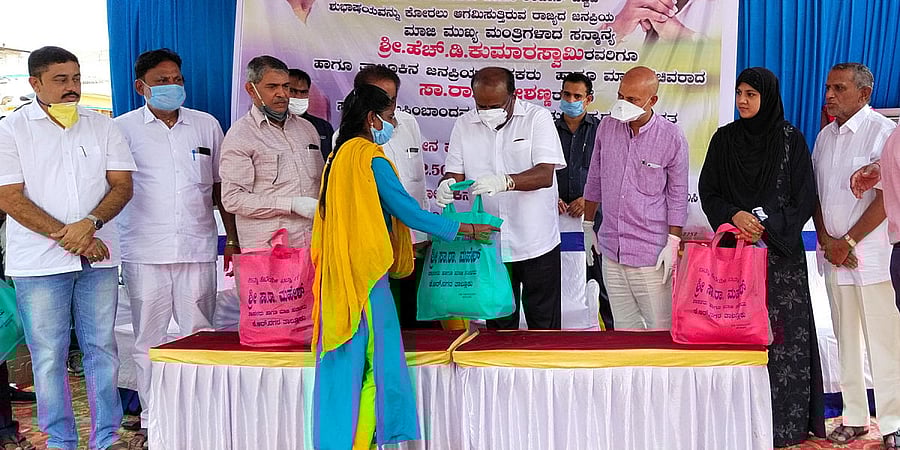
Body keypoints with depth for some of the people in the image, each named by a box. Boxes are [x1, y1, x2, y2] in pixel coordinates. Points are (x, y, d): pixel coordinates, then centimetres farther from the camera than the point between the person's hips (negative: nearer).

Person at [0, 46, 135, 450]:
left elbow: (122, 185, 4)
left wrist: (89, 224, -14)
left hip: (98, 258, 3)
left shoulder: (102, 126, 10)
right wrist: (70, 239, -12)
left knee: (102, 348, 7)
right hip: (39, 262, -2)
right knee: (48, 355, 2)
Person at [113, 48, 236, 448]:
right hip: (144, 253, -1)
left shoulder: (207, 125, 11)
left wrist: (235, 241, 13)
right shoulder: (124, 129, 5)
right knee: (149, 341, 5)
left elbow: (220, 187, 16)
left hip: (198, 249, 1)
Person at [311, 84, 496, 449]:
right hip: (365, 272, -9)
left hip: (339, 273, 9)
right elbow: (405, 209, -13)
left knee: (345, 358, 10)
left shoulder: (341, 154, 14)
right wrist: (464, 229, -5)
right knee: (374, 354, -2)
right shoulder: (371, 158, -12)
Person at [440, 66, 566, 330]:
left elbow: (545, 175, -17)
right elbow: (455, 174, 4)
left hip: (536, 243, -3)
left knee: (545, 326, 8)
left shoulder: (537, 118, -7)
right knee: (499, 325, 14)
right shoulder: (464, 125, 3)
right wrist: (446, 186, -21)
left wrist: (506, 182, -35)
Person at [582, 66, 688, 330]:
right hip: (611, 250, 4)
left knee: (660, 328, 0)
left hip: (651, 253, -4)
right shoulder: (607, 127, 5)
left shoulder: (671, 137, -7)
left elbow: (677, 195, -2)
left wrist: (673, 242, -6)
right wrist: (587, 226, 19)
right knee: (624, 325, 11)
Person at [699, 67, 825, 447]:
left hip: (781, 252, -2)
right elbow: (708, 192, 7)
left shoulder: (790, 139, 1)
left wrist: (767, 226, -13)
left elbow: (804, 199, -1)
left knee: (783, 331, -4)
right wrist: (734, 215, -11)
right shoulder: (724, 138, 8)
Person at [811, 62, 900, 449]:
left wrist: (848, 242, -12)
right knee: (846, 341, 10)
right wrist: (826, 240, 0)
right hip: (834, 256, 6)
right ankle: (854, 417, 18)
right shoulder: (825, 136, 13)